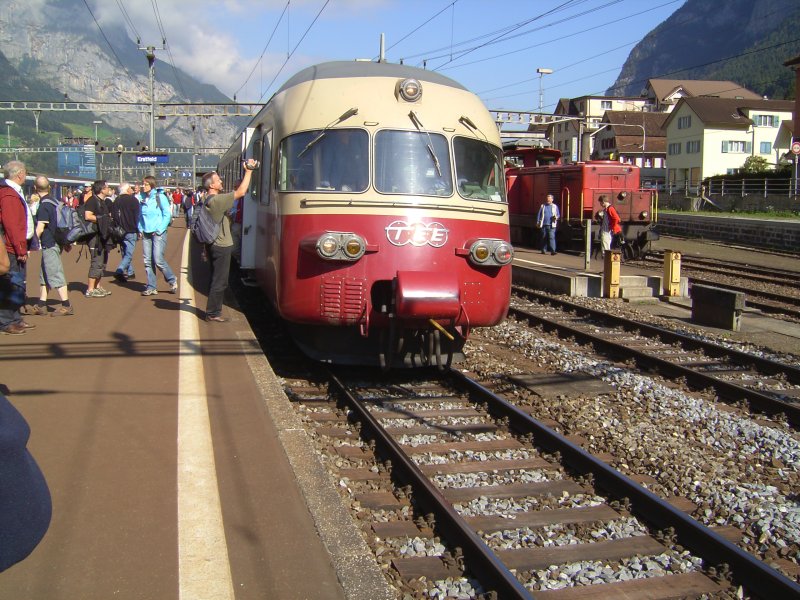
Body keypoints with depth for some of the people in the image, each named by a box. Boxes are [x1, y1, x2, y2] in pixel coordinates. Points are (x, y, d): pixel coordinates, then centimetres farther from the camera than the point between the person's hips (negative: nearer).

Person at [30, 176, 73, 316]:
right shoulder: (54, 202, 10)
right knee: (44, 275, 14)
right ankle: (41, 305, 18)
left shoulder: (44, 205, -16)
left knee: (55, 276, -6)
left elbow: (40, 228, -20)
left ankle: (66, 306, -4)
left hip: (49, 244, -9)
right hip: (55, 242, 9)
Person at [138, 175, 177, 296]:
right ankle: (151, 287, 9)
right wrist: (140, 230, 7)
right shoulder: (142, 199, 11)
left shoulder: (160, 197, -4)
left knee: (158, 260, -12)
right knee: (147, 261, 3)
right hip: (146, 234, 5)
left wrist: (159, 230, -12)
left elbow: (167, 215, -6)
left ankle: (172, 280, 9)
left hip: (158, 233, -5)